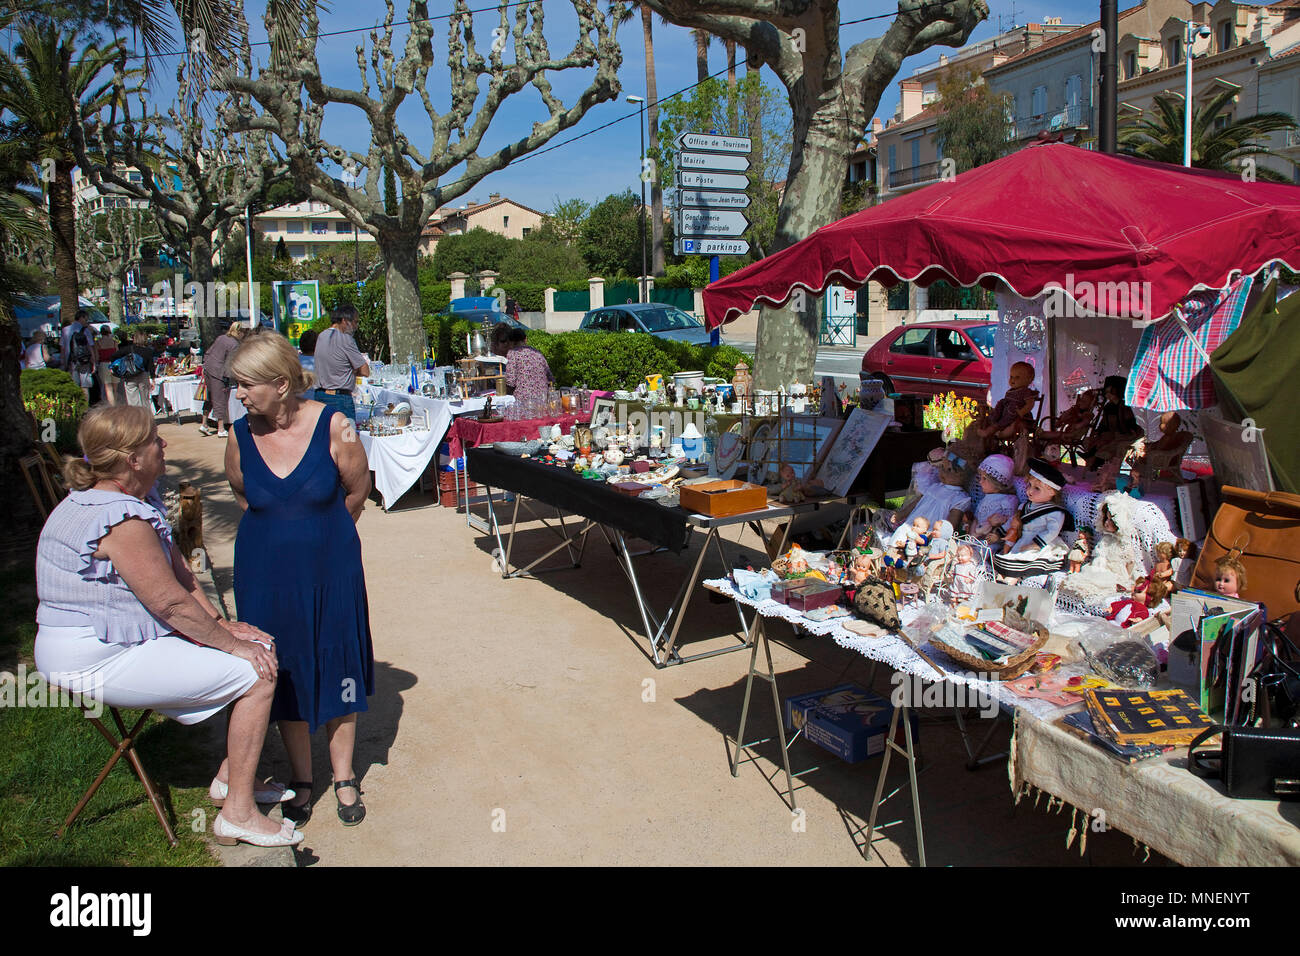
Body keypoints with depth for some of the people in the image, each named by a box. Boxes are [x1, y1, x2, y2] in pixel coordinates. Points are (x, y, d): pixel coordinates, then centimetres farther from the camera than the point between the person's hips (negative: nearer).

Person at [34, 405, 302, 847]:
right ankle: (238, 814, -4)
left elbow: (178, 571, 11)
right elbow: (170, 601, -25)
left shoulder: (139, 499, 7)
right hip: (97, 663, -11)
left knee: (263, 647, 9)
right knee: (257, 674, -15)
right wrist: (231, 642, -14)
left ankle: (230, 777, 20)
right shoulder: (121, 521, -26)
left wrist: (220, 624, 3)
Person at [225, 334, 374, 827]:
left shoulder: (333, 426, -16)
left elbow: (357, 490, -1)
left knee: (337, 669, 9)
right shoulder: (240, 437, -8)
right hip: (266, 573, 2)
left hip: (330, 568, -2)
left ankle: (344, 777, 27)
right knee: (283, 675, 11)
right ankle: (301, 780, 28)